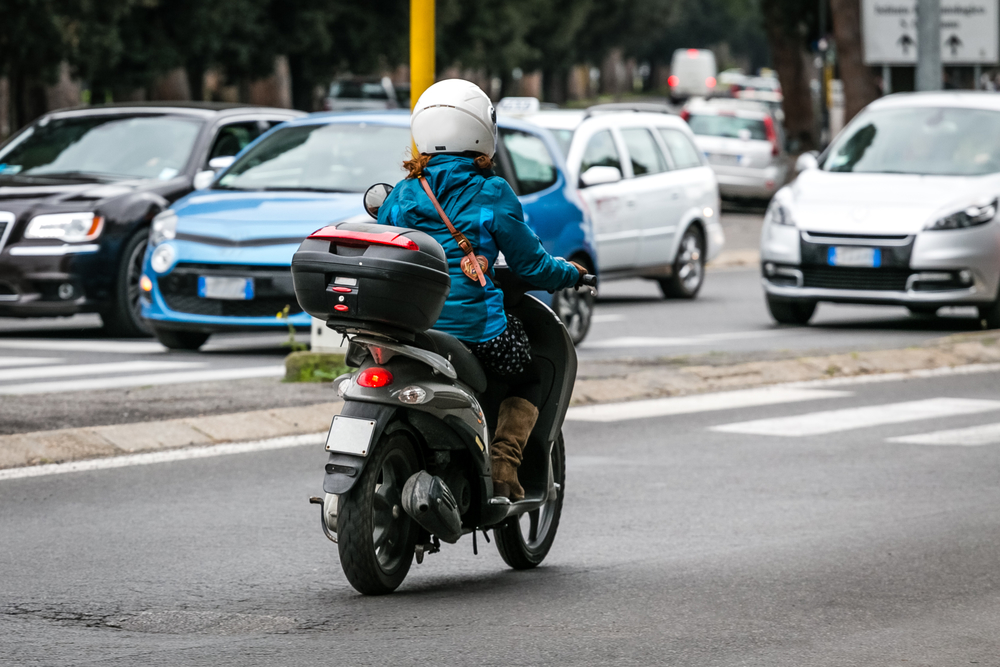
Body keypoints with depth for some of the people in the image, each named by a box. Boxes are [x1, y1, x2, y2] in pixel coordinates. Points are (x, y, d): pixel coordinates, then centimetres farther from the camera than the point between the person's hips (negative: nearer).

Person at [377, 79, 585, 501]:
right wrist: (571, 274, 22)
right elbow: (530, 264, 2)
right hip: (474, 329, -4)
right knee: (532, 371, 21)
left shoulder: (402, 194, 7)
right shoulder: (491, 195, -4)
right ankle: (503, 465, 2)